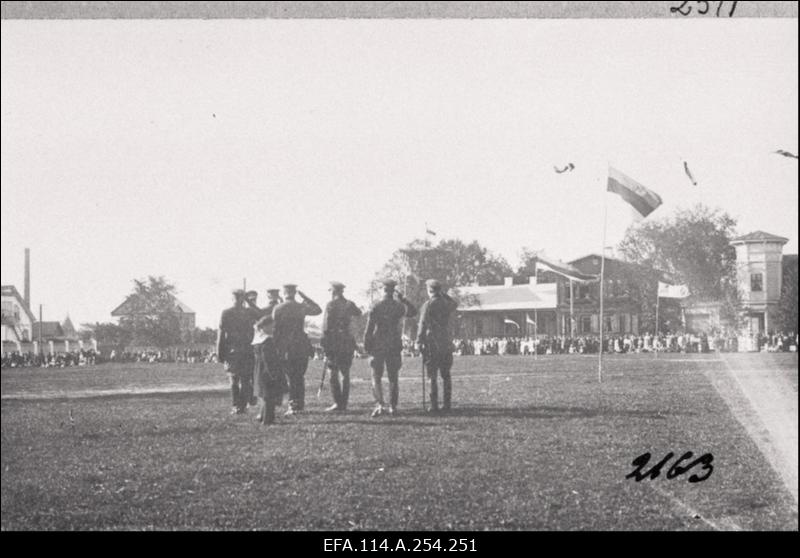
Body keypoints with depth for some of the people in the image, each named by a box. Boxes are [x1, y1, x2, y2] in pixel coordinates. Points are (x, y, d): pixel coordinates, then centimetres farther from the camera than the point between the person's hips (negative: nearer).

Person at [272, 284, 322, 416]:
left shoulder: (277, 309, -6)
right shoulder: (302, 307, 1)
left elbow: (275, 329, -7)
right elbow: (318, 310, 18)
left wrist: (275, 348, 0)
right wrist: (304, 297, 20)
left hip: (284, 349, -2)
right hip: (301, 347, 2)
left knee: (290, 377, 3)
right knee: (300, 377, 12)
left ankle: (293, 406, -3)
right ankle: (300, 405, 12)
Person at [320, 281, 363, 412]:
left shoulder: (331, 305, -8)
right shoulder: (349, 304, 8)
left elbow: (326, 326, -11)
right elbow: (358, 313, 31)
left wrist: (325, 344, -7)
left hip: (334, 342, -5)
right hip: (347, 341, 5)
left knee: (333, 373, -3)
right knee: (345, 373, 9)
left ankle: (338, 403, -9)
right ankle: (344, 403, 8)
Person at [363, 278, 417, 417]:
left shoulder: (376, 306, -9)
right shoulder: (399, 306, -2)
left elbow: (369, 328, -10)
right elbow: (413, 312, 19)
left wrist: (367, 346, -2)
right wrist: (403, 299, 16)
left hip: (378, 346, -2)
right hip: (395, 346, 2)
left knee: (376, 377, 3)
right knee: (393, 378, 12)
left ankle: (379, 404, -14)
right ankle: (393, 406, 12)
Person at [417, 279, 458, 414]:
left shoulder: (428, 305, -9)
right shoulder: (447, 304, 6)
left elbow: (423, 324, -11)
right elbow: (455, 305, 31)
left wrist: (419, 341, -5)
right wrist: (444, 294, 23)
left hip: (432, 343, -5)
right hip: (447, 344, 5)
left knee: (432, 376, -2)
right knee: (446, 375, 10)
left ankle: (434, 405, -6)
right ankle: (446, 404, 10)